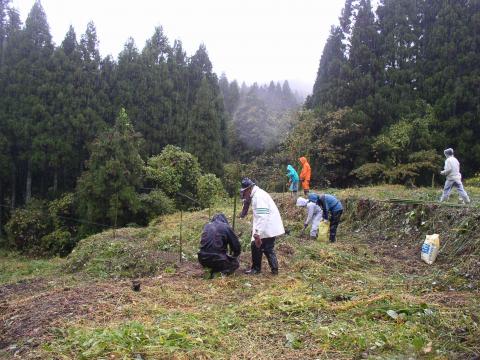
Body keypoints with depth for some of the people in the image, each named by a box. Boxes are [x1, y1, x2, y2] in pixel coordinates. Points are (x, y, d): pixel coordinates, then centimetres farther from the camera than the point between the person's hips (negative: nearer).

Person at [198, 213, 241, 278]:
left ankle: (215, 271, 7)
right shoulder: (226, 227, 1)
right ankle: (223, 272, -6)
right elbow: (237, 246, 3)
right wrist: (233, 256, 25)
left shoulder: (206, 226, 15)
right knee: (235, 263, 22)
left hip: (203, 260, 5)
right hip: (218, 260, -5)